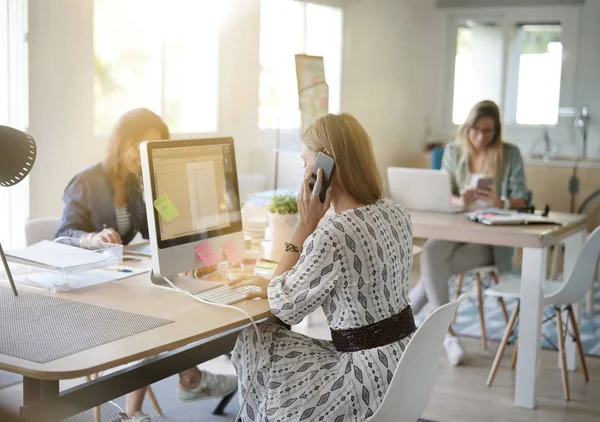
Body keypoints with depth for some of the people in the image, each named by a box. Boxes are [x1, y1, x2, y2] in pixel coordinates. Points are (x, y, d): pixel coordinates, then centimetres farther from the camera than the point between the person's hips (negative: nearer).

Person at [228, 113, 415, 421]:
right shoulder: (397, 215, 1)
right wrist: (276, 284, 20)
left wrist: (305, 224, -10)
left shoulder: (332, 235, -25)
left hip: (370, 379, -8)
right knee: (265, 340, 21)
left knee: (255, 346, 11)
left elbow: (285, 308, -9)